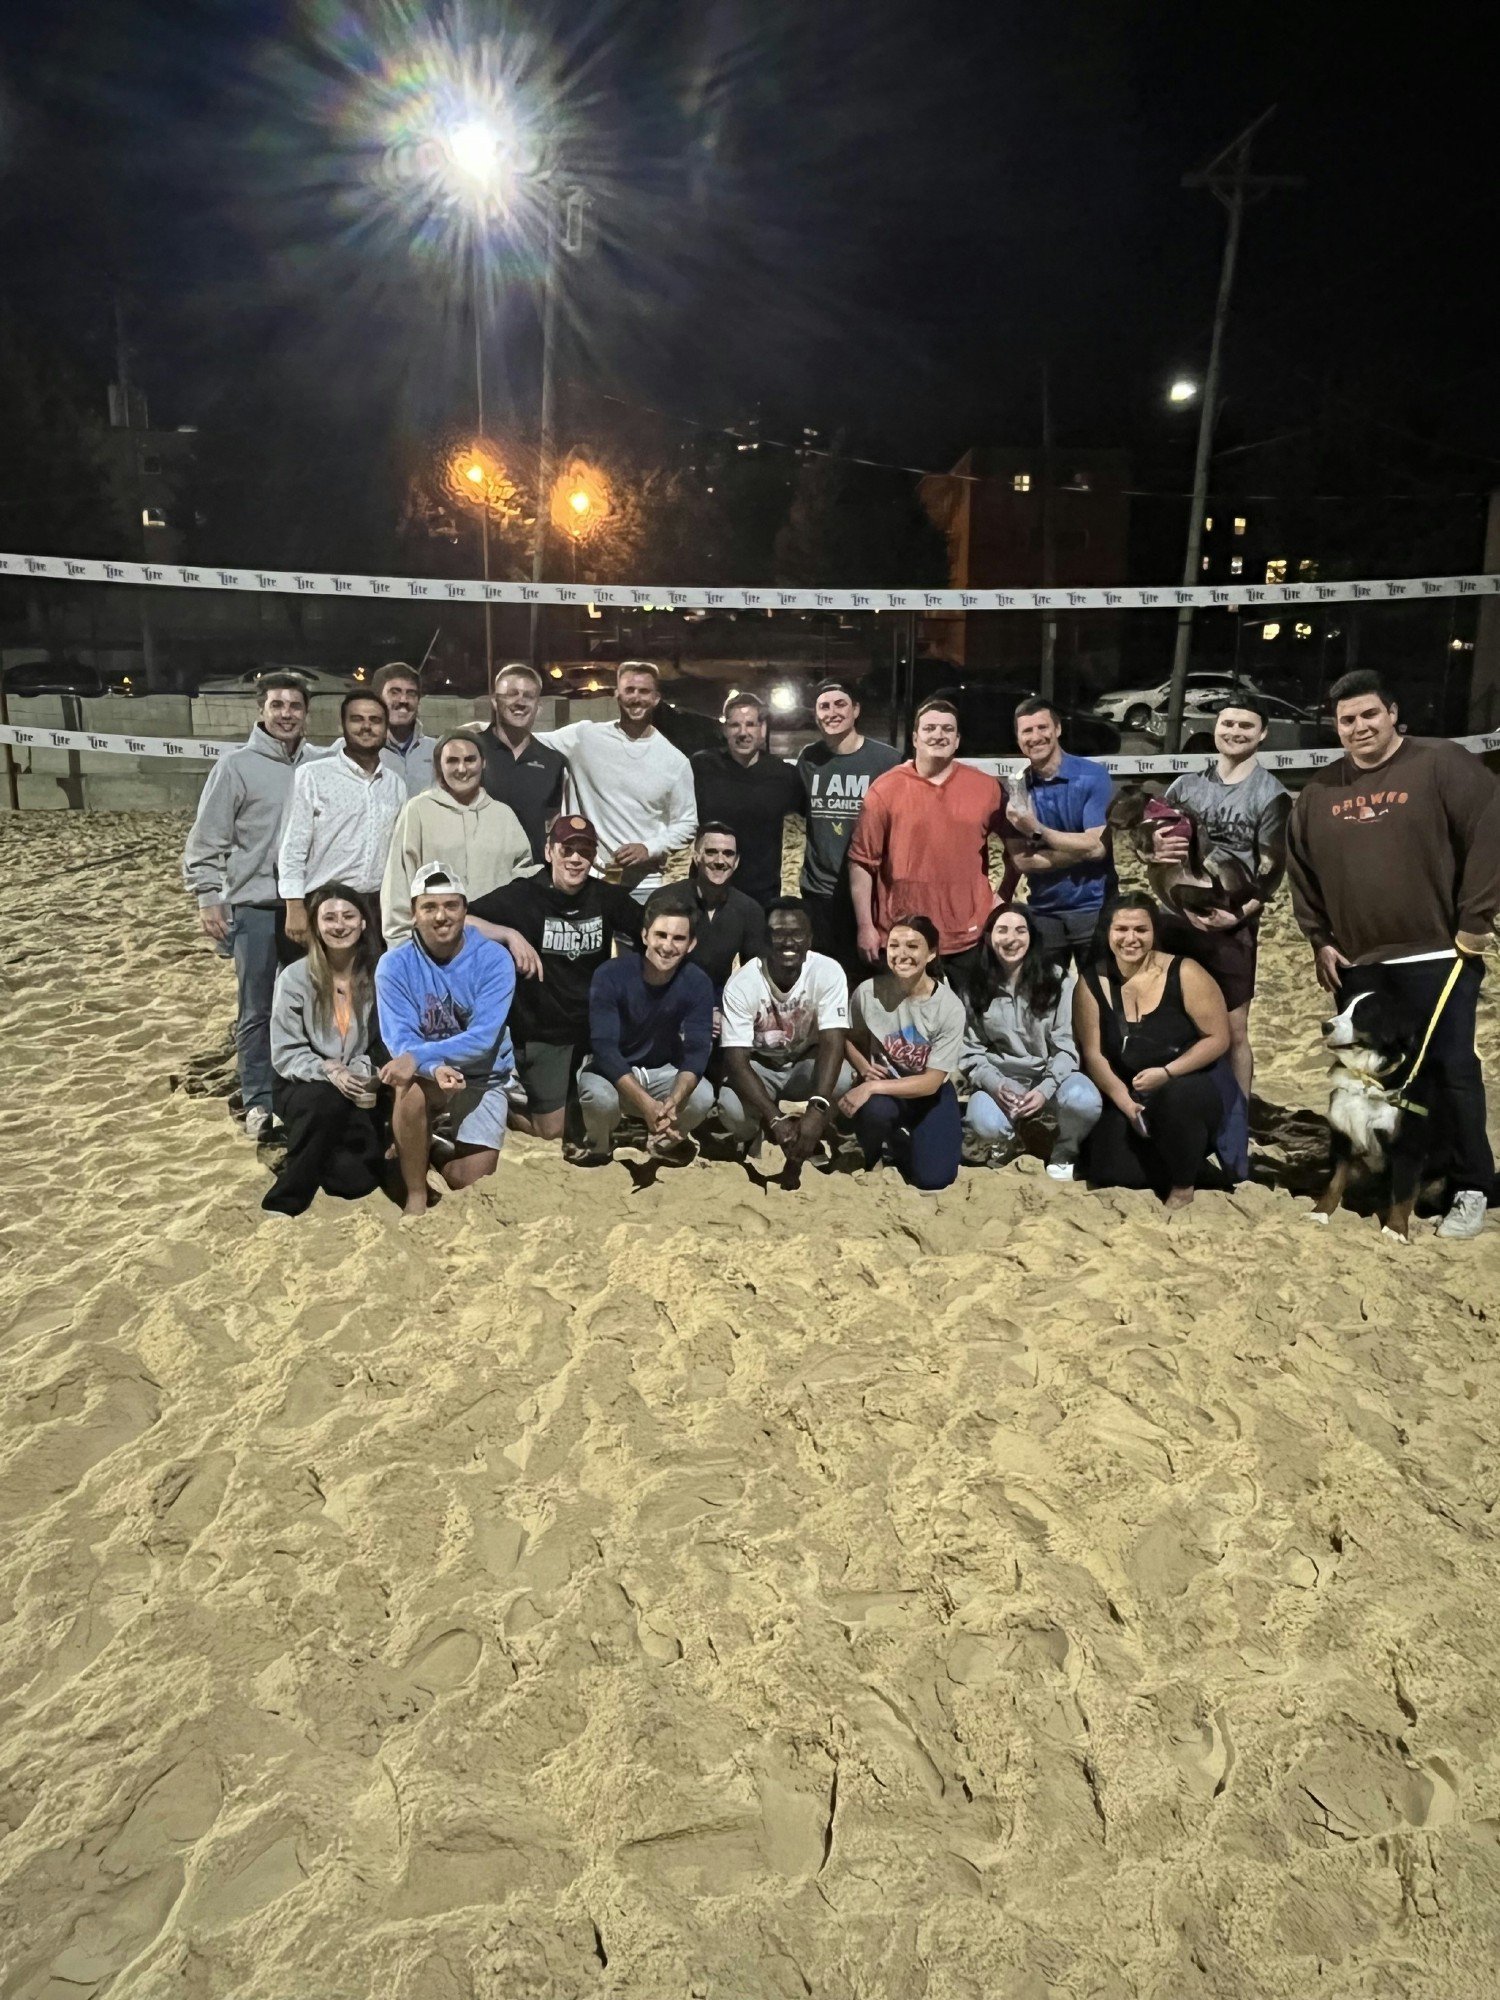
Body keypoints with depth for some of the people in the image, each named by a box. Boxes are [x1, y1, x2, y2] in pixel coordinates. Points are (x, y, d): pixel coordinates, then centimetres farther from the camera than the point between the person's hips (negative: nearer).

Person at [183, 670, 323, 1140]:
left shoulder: (321, 764, 2)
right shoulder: (236, 766, -5)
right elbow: (206, 840, -4)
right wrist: (207, 897, -9)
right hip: (255, 906, -3)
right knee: (256, 1010, 3)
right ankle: (259, 1101, 13)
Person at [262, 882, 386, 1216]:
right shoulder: (295, 977, -10)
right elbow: (284, 1053, -9)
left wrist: (367, 1073, -24)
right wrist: (327, 1070, -26)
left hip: (357, 1089, 2)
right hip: (304, 1087, -1)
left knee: (359, 1179, -17)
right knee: (327, 1101, -37)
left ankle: (321, 1156, 21)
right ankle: (284, 1200, -16)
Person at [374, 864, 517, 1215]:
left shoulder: (494, 959, -17)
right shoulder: (394, 965, -12)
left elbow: (483, 1038, -25)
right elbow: (399, 1040, -19)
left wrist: (419, 1056, -39)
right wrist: (434, 1068, -41)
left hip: (482, 1078, 0)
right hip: (426, 1075, 0)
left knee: (470, 1183, -10)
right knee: (410, 1089, -36)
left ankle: (432, 1151, 27)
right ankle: (416, 1196, -15)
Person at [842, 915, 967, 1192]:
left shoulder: (949, 1006, -20)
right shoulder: (868, 992, -17)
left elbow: (932, 1081, -19)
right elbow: (849, 1039, 3)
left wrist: (871, 1088, -29)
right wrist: (864, 1067, -18)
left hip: (929, 1093, 0)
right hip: (882, 1089, 0)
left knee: (932, 1179, -15)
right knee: (875, 1111, -36)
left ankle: (896, 1142, 19)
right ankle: (870, 1157, 1)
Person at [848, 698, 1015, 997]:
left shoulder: (987, 787, 2)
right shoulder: (885, 790, -3)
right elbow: (862, 861, -3)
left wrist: (1005, 896, 8)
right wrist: (865, 926, -5)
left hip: (969, 940, 2)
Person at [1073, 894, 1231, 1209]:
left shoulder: (1183, 973, -10)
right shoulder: (1092, 983, -3)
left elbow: (1218, 1038, -9)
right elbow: (1092, 1054, -5)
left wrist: (1166, 1073, -21)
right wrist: (1125, 1100, -20)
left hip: (1189, 1089, -2)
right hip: (1125, 1097, 2)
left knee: (1175, 1098, -38)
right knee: (1111, 1172, -20)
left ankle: (1184, 1185, -9)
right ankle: (1171, 1159, 16)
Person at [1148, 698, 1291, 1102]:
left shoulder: (1270, 794, -1)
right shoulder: (1186, 785, 10)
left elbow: (1272, 869, -6)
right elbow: (1152, 836, 16)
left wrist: (1239, 913, -22)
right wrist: (1157, 849, -9)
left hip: (1232, 927, -3)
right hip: (1175, 920, 4)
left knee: (1233, 1031, 0)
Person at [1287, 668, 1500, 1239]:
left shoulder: (1442, 765, -5)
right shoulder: (1320, 790, 9)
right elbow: (1301, 870, 16)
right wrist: (1319, 940, 8)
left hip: (1436, 957, -5)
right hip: (1356, 964, 5)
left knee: (1449, 1072, -2)